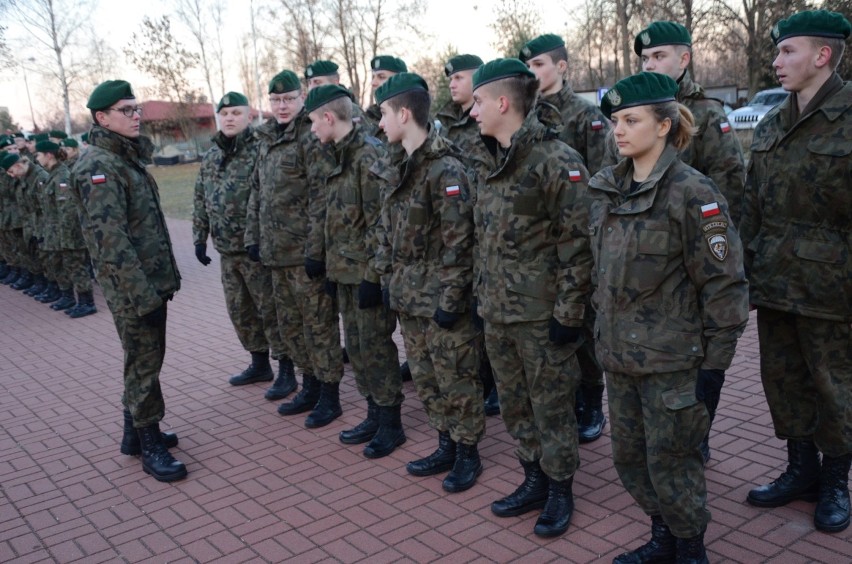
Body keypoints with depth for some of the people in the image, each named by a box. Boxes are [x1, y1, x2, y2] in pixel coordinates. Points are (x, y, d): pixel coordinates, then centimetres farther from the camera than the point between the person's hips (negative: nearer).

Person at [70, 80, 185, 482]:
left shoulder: (127, 158, 14)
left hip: (151, 280, 9)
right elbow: (110, 239, -22)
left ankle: (136, 432, 31)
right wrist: (143, 295, -25)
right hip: (131, 287, -9)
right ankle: (150, 446, 11)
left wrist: (165, 278, 17)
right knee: (144, 362, -1)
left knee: (143, 358, 17)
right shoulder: (98, 167, -15)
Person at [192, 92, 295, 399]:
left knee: (271, 310, -2)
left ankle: (286, 371, 9)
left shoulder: (261, 151, -10)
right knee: (240, 310, 15)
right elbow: (200, 201, 18)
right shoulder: (211, 158, 13)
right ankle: (260, 363, 30)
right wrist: (199, 238, 14)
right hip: (227, 250, 8)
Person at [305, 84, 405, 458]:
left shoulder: (369, 155, -15)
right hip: (345, 271, 9)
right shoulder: (338, 156, 13)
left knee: (376, 347, 0)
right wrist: (331, 267, 17)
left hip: (367, 272, -9)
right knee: (356, 346, 15)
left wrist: (372, 275, -20)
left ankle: (391, 424, 15)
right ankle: (374, 416, 28)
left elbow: (380, 221, -19)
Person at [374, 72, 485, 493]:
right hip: (407, 296, 9)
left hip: (440, 297, -8)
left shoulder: (445, 170, -16)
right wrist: (387, 278, 12)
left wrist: (451, 297, -19)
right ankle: (446, 446, 32)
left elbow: (458, 241, -19)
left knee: (456, 379, 5)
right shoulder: (397, 167, 10)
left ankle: (468, 454, 22)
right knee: (424, 378, 17)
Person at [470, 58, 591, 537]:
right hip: (499, 313, 8)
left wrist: (568, 313, -17)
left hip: (542, 315, -8)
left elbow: (577, 244, -16)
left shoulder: (557, 161, -15)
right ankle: (534, 480, 35)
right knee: (515, 406, 18)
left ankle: (559, 490, 26)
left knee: (551, 409, 8)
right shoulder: (497, 164, 11)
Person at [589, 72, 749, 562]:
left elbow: (725, 284, -14)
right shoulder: (607, 189, 6)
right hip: (620, 356, 7)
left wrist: (715, 363, -14)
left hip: (672, 360, -6)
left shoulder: (691, 192, -14)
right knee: (629, 457, 16)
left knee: (670, 464, 6)